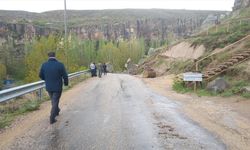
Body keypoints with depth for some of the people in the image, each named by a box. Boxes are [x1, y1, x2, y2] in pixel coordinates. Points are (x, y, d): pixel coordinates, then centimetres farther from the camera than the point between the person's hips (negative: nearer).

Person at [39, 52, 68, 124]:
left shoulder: (44, 65, -5)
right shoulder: (60, 65, -15)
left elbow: (41, 75, 5)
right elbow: (65, 76, -13)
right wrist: (66, 83, 6)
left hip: (48, 87, 4)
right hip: (57, 87, -4)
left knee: (53, 100, 24)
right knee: (55, 102, 5)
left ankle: (57, 111, 45)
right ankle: (52, 118, 3)